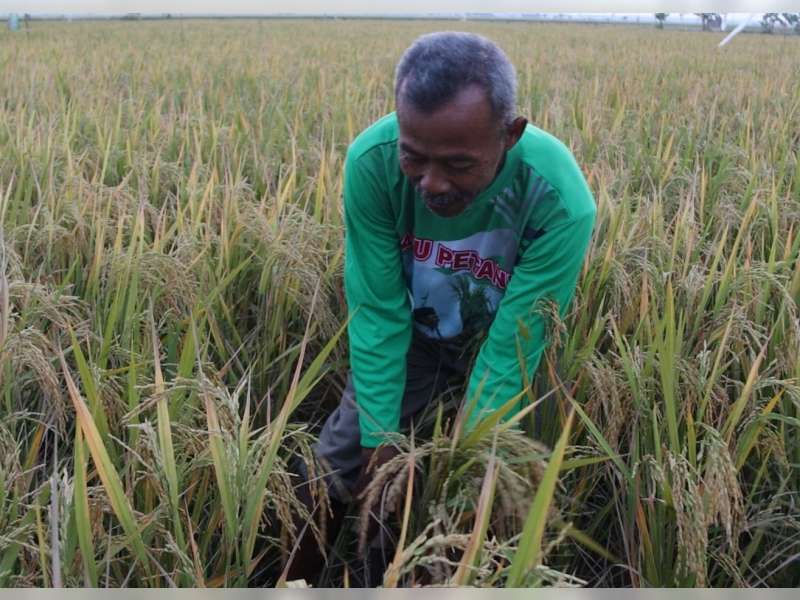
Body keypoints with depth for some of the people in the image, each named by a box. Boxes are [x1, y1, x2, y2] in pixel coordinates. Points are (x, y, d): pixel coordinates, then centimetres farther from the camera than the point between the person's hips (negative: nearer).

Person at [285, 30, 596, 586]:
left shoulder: (560, 201, -37)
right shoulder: (372, 161, -31)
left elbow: (513, 346, -29)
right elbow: (377, 310, -23)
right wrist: (380, 437, -22)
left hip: (503, 338, -1)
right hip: (410, 328, 2)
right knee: (336, 466, 3)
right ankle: (295, 576, 29)